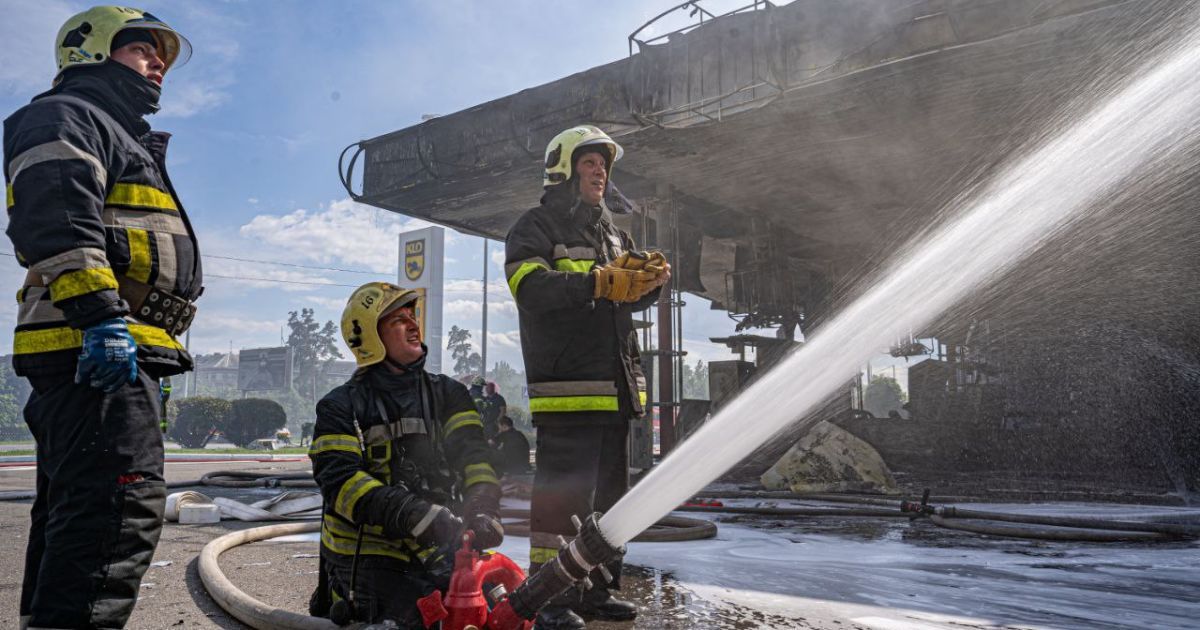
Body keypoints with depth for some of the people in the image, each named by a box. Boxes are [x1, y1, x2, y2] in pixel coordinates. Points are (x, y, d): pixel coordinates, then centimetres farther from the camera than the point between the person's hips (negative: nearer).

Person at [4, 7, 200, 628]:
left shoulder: (119, 137, 33)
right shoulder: (63, 117, 2)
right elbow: (57, 220, -17)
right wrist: (101, 315, -28)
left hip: (107, 352, 11)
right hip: (92, 349, -11)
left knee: (70, 515, 13)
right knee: (121, 505, -20)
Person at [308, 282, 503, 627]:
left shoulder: (448, 393, 15)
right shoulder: (341, 407, 5)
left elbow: (473, 453, 3)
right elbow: (339, 481, -8)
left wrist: (482, 507, -17)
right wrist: (411, 515, -21)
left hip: (440, 553, 3)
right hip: (369, 556, -3)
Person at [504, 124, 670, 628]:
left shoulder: (612, 232, 23)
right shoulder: (537, 227, -1)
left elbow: (631, 297, 20)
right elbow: (531, 285, -19)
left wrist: (649, 279, -4)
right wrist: (600, 282, -31)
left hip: (616, 388, 8)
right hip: (566, 385, -8)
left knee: (609, 492, 13)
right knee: (560, 493, -7)